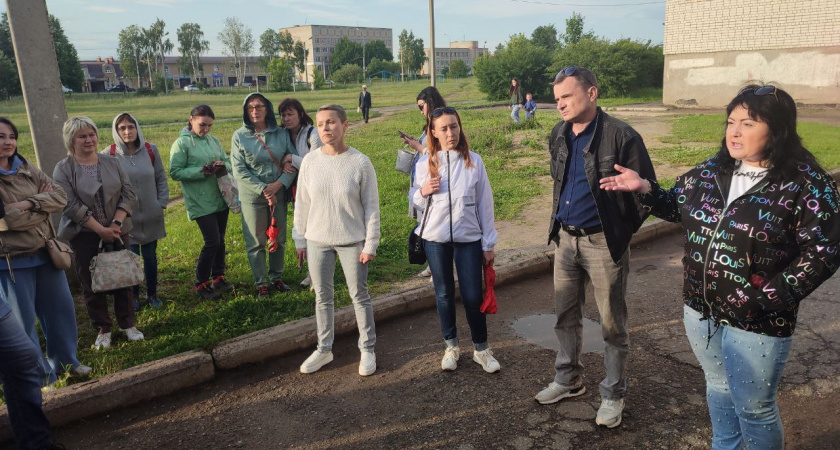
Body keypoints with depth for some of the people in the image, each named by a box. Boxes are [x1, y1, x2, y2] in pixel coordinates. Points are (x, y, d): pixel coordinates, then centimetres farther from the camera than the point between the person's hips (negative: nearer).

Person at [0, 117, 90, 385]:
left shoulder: (28, 170, 5)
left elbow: (60, 196, -4)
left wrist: (28, 204, -19)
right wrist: (43, 204, -11)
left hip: (45, 252, 6)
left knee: (61, 308, 15)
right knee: (23, 321, 7)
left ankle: (65, 360, 33)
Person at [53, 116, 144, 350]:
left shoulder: (112, 163, 5)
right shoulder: (63, 169, -5)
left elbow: (128, 195, 0)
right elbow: (71, 206, -13)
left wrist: (116, 223, -13)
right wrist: (101, 230, -16)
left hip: (117, 232, 3)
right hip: (83, 235, -2)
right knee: (92, 284, 5)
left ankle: (128, 324, 22)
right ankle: (103, 330, 18)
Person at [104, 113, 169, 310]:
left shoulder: (151, 150, -2)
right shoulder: (109, 154, -9)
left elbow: (161, 179, 5)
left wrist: (161, 203, 0)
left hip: (151, 215, 2)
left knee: (150, 257, 13)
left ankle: (152, 293, 29)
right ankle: (134, 296, 25)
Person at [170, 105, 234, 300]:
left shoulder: (213, 140, 9)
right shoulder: (182, 143, -7)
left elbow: (227, 162, 14)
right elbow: (175, 172, -11)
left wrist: (223, 166, -10)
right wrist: (203, 171, -20)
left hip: (220, 198, 6)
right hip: (200, 202, -6)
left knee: (220, 240, 12)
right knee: (212, 242, -7)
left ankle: (218, 277, 28)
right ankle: (201, 284, 10)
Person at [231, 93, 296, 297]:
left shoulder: (281, 133, -1)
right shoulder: (239, 136, -6)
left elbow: (293, 161, -4)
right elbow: (239, 171, -10)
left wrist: (278, 184, -18)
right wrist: (263, 190, -16)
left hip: (279, 194, 2)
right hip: (252, 196, -2)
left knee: (279, 239, 12)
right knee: (256, 242, 5)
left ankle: (276, 277, 31)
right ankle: (260, 283, 19)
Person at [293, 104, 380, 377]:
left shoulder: (360, 162, -12)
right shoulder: (310, 161, -4)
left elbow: (371, 206, -7)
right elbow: (302, 203, 4)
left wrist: (370, 244, -8)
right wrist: (299, 239, 6)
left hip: (352, 241, -3)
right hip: (317, 241, 3)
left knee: (359, 296, 9)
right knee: (323, 297, 15)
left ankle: (367, 350, 27)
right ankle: (324, 349, 32)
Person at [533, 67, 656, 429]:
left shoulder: (621, 137, -16)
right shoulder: (558, 136, 4)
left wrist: (621, 233, -6)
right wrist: (559, 225, 15)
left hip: (603, 243, -6)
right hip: (565, 239, 6)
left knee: (612, 324, 7)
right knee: (566, 317, 17)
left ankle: (613, 394, 24)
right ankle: (568, 379, 35)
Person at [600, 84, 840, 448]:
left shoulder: (805, 184, -15)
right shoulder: (711, 171, 1)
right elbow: (679, 206, 15)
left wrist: (772, 296, -22)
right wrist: (645, 189, -3)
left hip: (756, 320, -5)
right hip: (700, 309, 6)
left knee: (754, 408, 10)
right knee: (718, 387, 24)